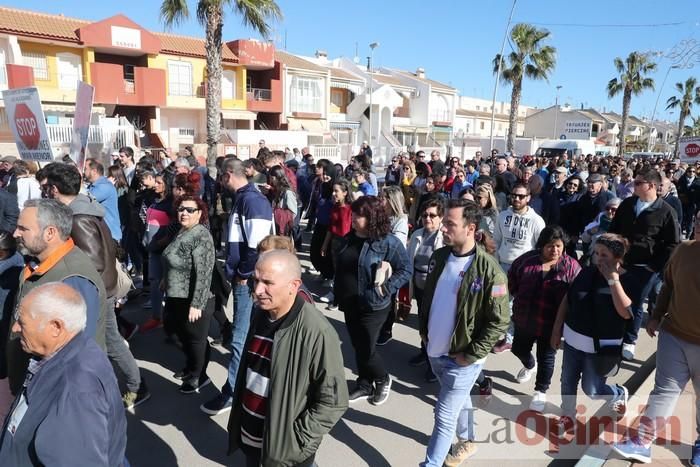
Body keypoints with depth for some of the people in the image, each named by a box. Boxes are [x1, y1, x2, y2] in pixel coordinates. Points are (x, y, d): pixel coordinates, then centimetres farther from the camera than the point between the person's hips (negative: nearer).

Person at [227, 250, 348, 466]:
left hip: (284, 449, -6)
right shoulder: (261, 315, -4)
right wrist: (238, 422, 13)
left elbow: (333, 401, -21)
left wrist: (295, 440, -16)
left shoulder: (316, 332, -27)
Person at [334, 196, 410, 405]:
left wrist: (386, 288, -17)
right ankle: (364, 385, 35)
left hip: (372, 306, -6)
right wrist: (338, 293, 13)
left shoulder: (388, 242, -17)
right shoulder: (350, 238, 3)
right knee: (358, 347, 16)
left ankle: (383, 380, 29)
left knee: (366, 350, 0)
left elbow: (405, 270, -11)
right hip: (349, 304, 6)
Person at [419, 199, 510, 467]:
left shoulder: (489, 270, -22)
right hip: (434, 351, 6)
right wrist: (423, 330, 8)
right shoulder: (439, 257, -3)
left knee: (444, 417, 5)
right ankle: (467, 442, 51)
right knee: (460, 402, 28)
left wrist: (470, 356, -16)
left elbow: (499, 321, -17)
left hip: (461, 359, -6)